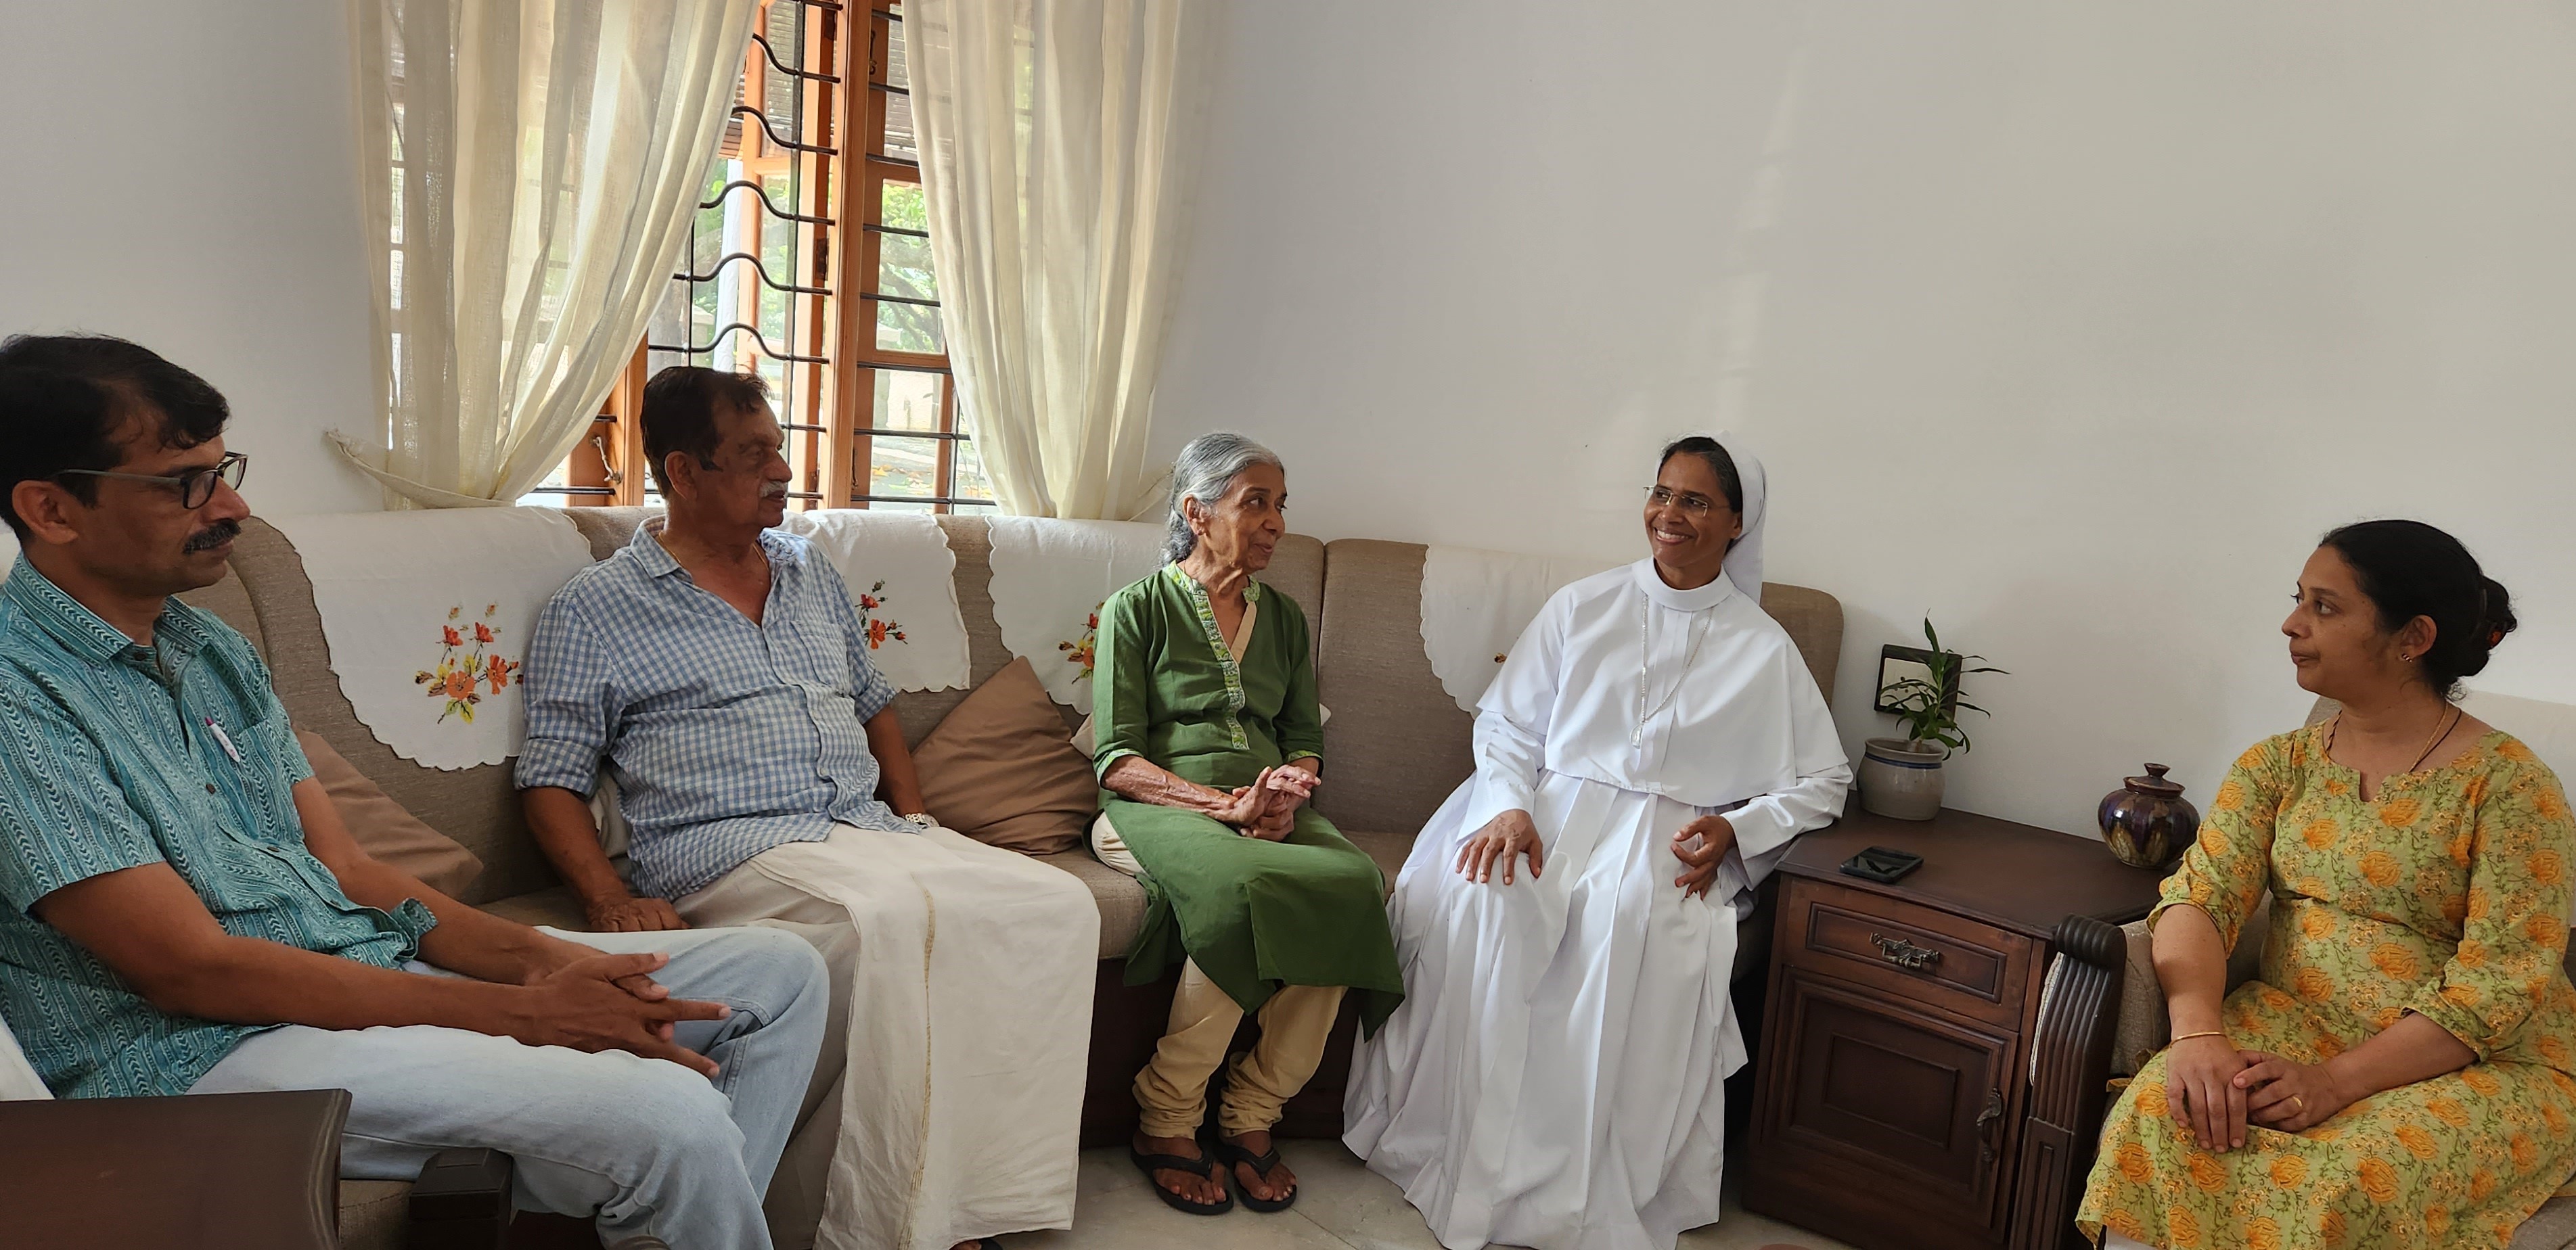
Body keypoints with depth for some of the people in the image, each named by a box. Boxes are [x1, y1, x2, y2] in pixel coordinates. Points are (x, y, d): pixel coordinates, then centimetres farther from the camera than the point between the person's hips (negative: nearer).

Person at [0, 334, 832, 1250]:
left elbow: (343, 867, 11)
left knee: (780, 973, 2)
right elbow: (189, 967, -18)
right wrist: (518, 1013, -19)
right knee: (664, 1113, -31)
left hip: (377, 965, 9)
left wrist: (534, 956, -6)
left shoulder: (214, 651, 14)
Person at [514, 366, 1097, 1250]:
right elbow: (551, 782, 4)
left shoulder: (812, 573, 22)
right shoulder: (595, 610, 5)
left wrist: (916, 824, 13)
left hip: (870, 832, 6)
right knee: (893, 920, -37)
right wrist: (611, 898, -14)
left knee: (1057, 904, -20)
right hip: (731, 851, -6)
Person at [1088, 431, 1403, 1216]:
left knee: (1357, 881, -30)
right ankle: (1164, 1123, -20)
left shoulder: (1284, 619, 21)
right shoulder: (1138, 609, 6)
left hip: (1272, 816, 4)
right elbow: (1116, 759, -3)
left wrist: (1289, 793, -5)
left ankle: (1252, 1115, -17)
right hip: (1162, 809, -4)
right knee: (1247, 885, -38)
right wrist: (1229, 803, -17)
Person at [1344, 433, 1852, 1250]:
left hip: (1666, 844, -1)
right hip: (1549, 810, 2)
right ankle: (1453, 1154, -20)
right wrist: (1508, 806, -12)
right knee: (1476, 897, -32)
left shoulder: (1763, 649, 10)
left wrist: (1736, 829, -5)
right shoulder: (1582, 607, 13)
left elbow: (1824, 782, 13)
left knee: (1630, 918, -37)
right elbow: (1505, 723, 8)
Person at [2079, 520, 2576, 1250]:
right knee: (2159, 1117, -29)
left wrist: (2340, 1080, -25)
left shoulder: (2508, 782, -7)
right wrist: (2197, 1033, -25)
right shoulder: (2277, 765, 7)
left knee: (2340, 1186, -34)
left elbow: (2499, 979, -13)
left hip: (2481, 1062, -3)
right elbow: (2200, 897, -5)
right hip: (2294, 1024, 3)